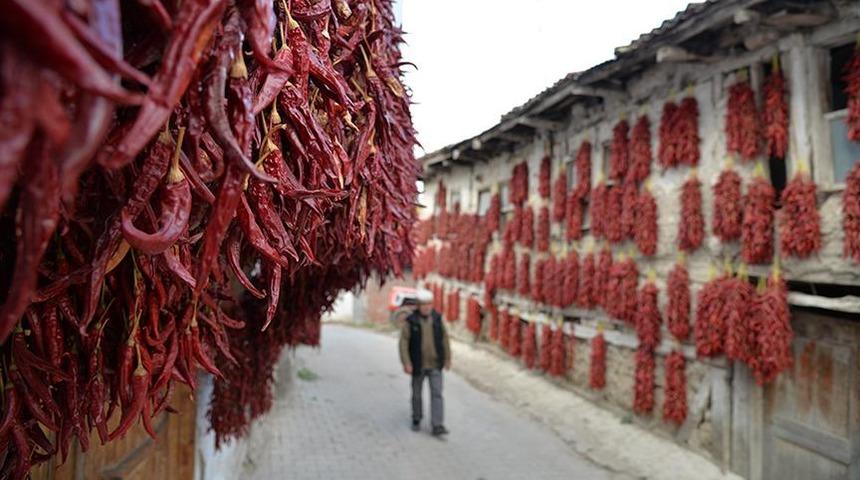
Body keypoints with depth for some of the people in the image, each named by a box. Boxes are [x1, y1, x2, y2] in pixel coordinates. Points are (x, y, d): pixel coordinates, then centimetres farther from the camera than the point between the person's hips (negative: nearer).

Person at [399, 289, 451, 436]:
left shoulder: (437, 318, -3)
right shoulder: (410, 321, -11)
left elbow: (444, 338, 5)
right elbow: (403, 342, -12)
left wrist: (448, 359, 6)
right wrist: (406, 363, -18)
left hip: (435, 365, 1)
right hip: (418, 365, -1)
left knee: (437, 394, -8)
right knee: (417, 393, 13)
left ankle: (437, 426, -10)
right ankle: (416, 419, 35)